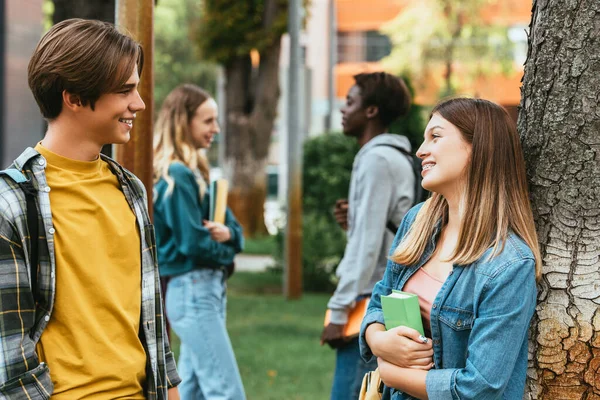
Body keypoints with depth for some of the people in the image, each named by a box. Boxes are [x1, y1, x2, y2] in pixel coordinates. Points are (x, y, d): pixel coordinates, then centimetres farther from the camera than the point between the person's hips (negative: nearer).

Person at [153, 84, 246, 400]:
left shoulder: (195, 172, 16)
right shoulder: (177, 176, -14)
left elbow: (232, 227, 14)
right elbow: (193, 243, -19)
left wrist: (227, 233, -10)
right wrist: (225, 251, 0)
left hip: (207, 289, 10)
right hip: (192, 291, -10)